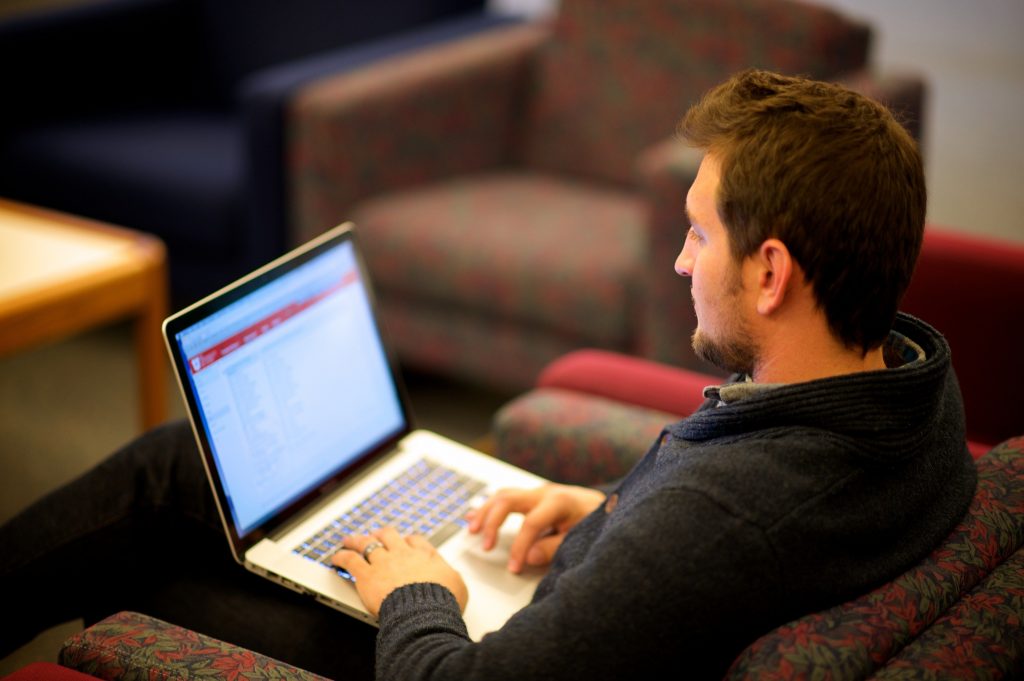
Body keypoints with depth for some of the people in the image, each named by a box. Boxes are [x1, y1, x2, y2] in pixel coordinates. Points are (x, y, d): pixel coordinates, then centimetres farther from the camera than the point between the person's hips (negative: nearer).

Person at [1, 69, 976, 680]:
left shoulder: (726, 517, -43)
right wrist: (616, 505, 1)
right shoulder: (913, 374, -15)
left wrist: (413, 597, -15)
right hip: (562, 590, 8)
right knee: (173, 459, 16)